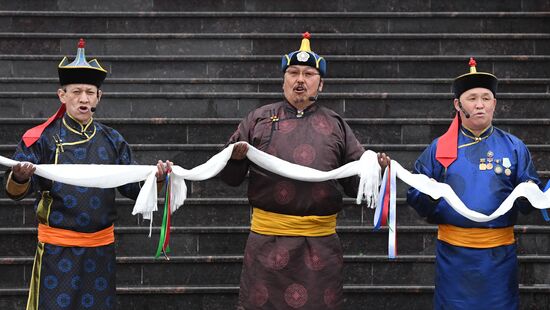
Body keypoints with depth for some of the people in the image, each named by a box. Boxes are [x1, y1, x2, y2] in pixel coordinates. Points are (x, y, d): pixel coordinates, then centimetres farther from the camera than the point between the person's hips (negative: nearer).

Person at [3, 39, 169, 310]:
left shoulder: (112, 140, 7)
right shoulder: (42, 138, -3)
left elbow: (134, 188, 7)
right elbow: (15, 192, -8)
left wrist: (155, 178, -14)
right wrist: (20, 178, -31)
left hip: (101, 247, 3)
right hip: (57, 248, -3)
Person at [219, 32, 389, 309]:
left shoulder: (336, 125, 12)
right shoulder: (259, 119, 11)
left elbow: (355, 183, 13)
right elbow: (231, 177, 11)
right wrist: (236, 157, -10)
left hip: (321, 241, 1)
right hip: (267, 238, 0)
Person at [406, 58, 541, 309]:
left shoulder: (514, 147, 5)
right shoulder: (439, 148, 4)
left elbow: (529, 202, 5)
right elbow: (415, 194, 3)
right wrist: (428, 196, -18)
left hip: (500, 252, 0)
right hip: (453, 251, 0)